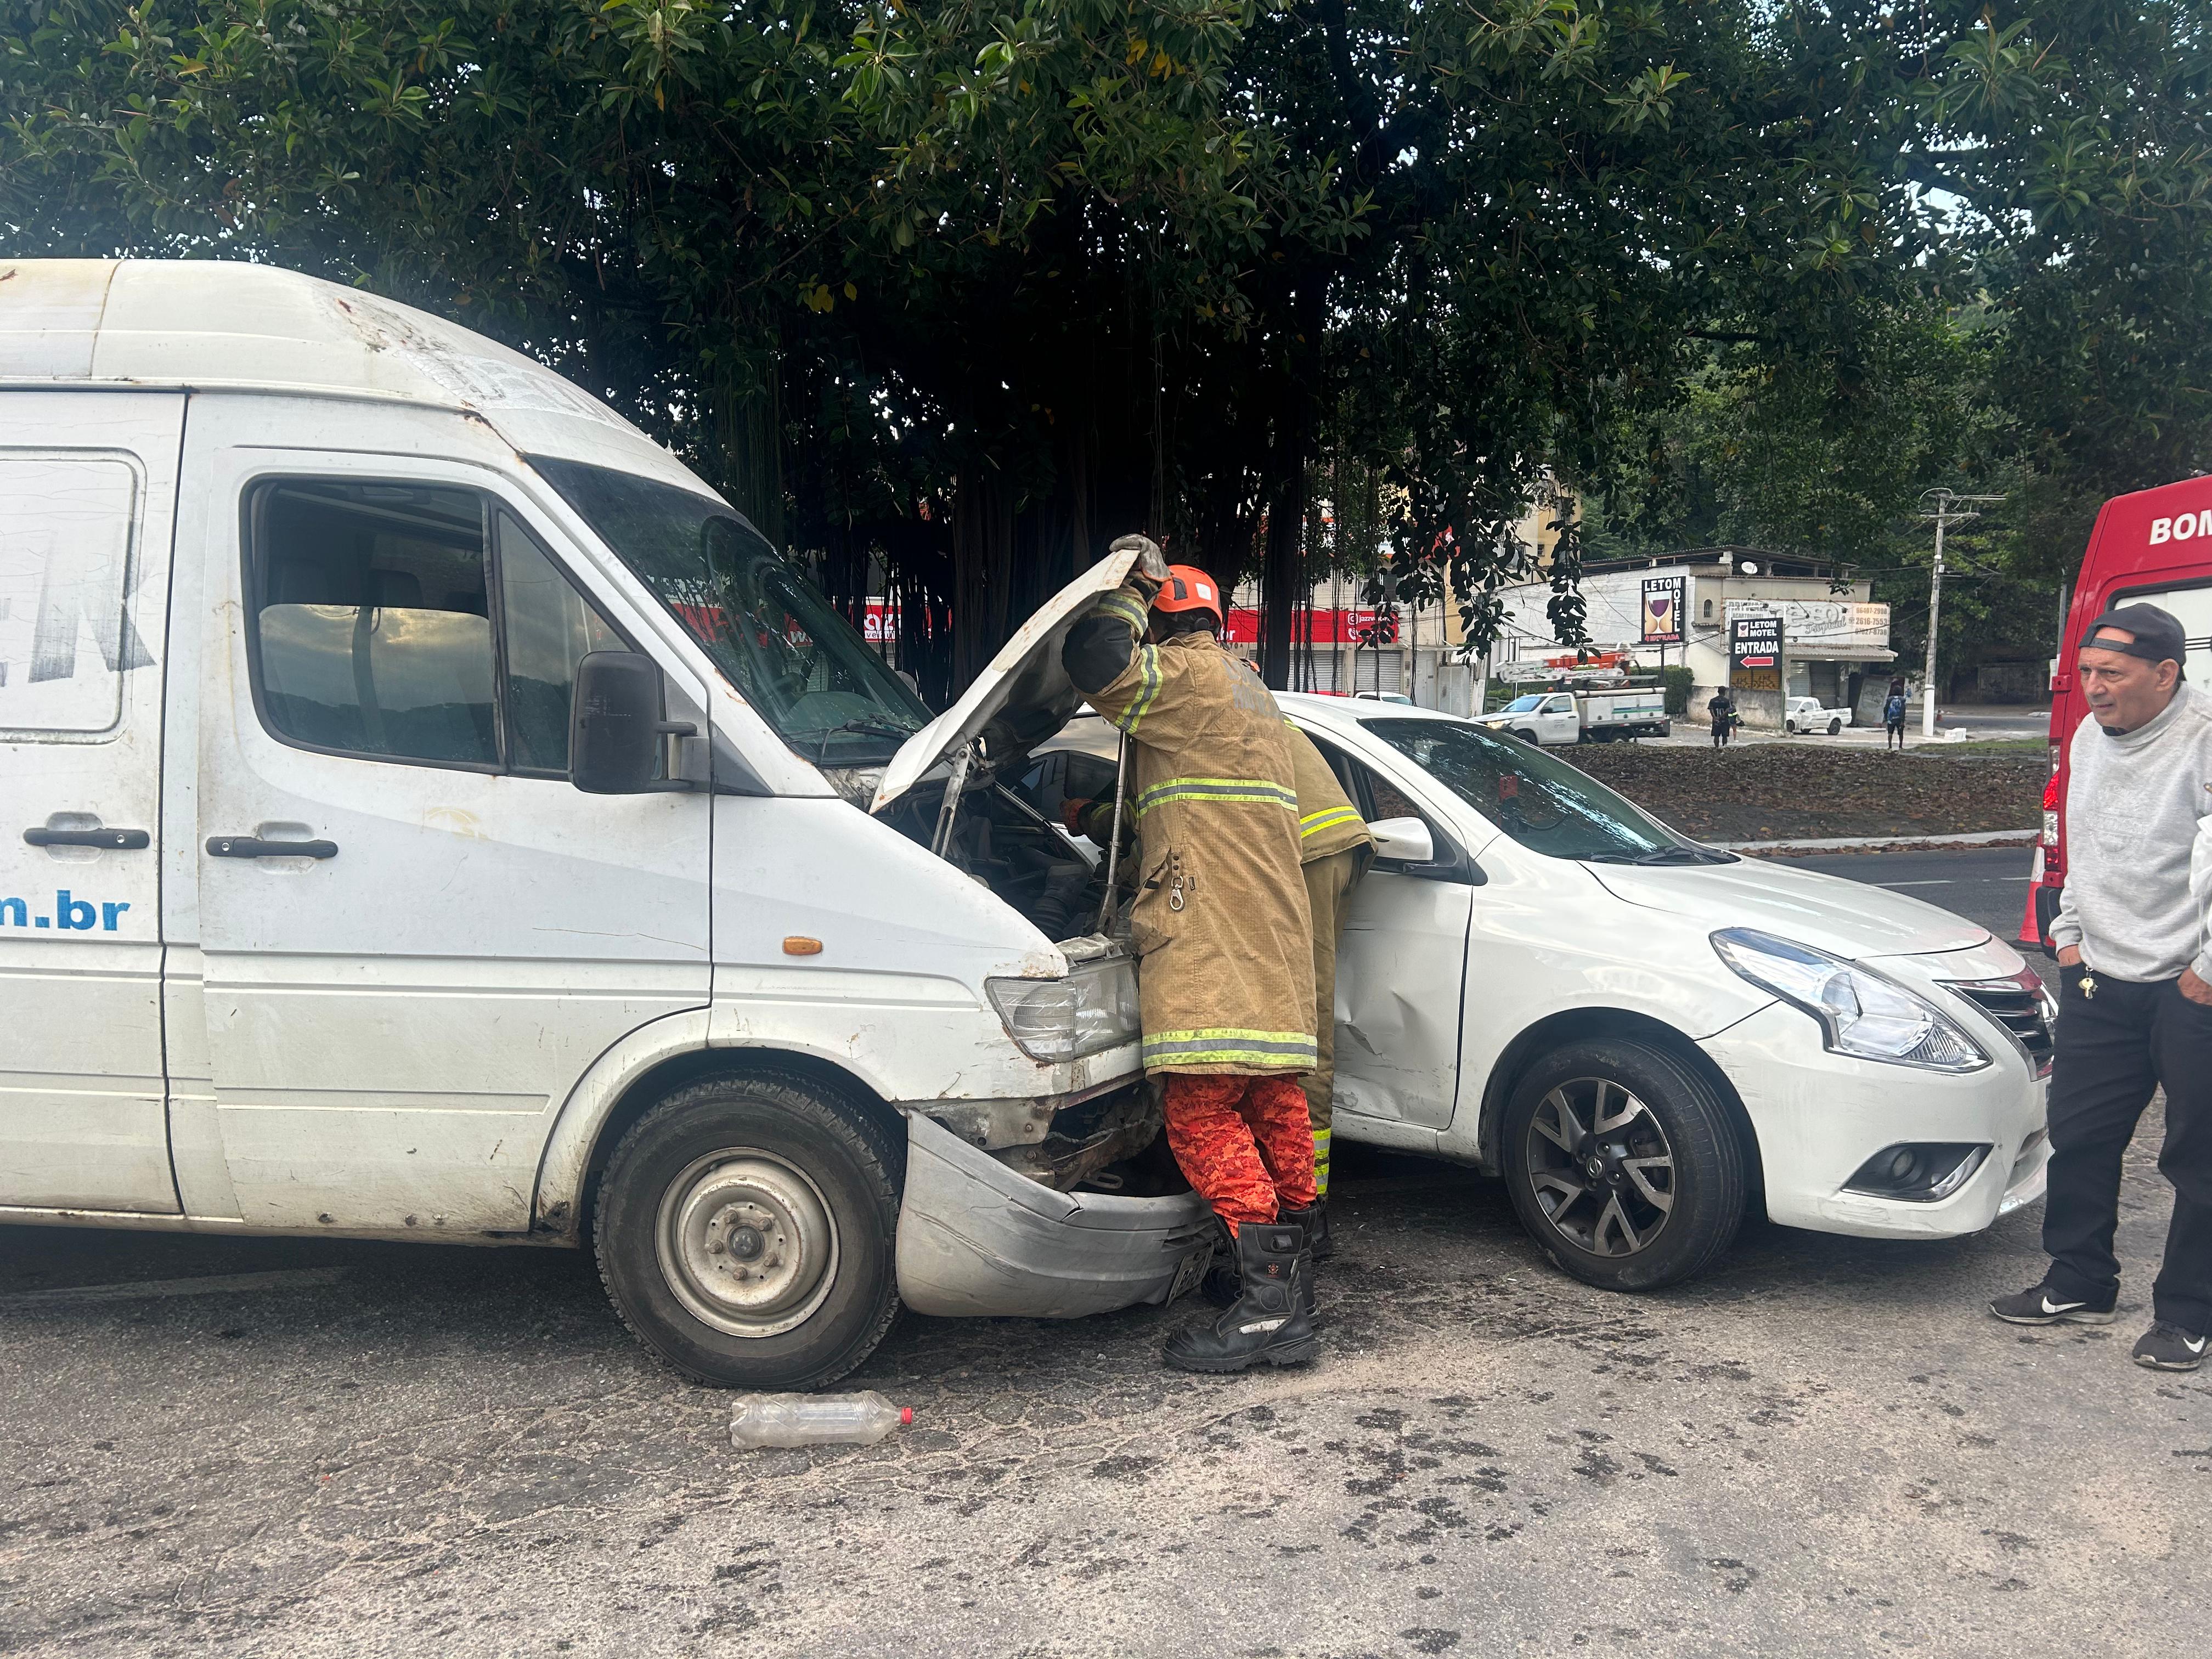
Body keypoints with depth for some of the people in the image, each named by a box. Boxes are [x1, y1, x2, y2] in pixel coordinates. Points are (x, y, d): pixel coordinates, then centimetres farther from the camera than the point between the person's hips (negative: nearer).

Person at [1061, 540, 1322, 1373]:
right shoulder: (1249, 694, 28)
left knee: (1202, 1114, -9)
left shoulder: (1191, 676, -3)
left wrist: (1127, 590, 1)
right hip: (1274, 941, 10)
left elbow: (1096, 662, -17)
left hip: (1213, 950, -10)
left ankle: (1270, 1303, -11)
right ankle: (1291, 1300, 18)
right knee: (1273, 1107, 11)